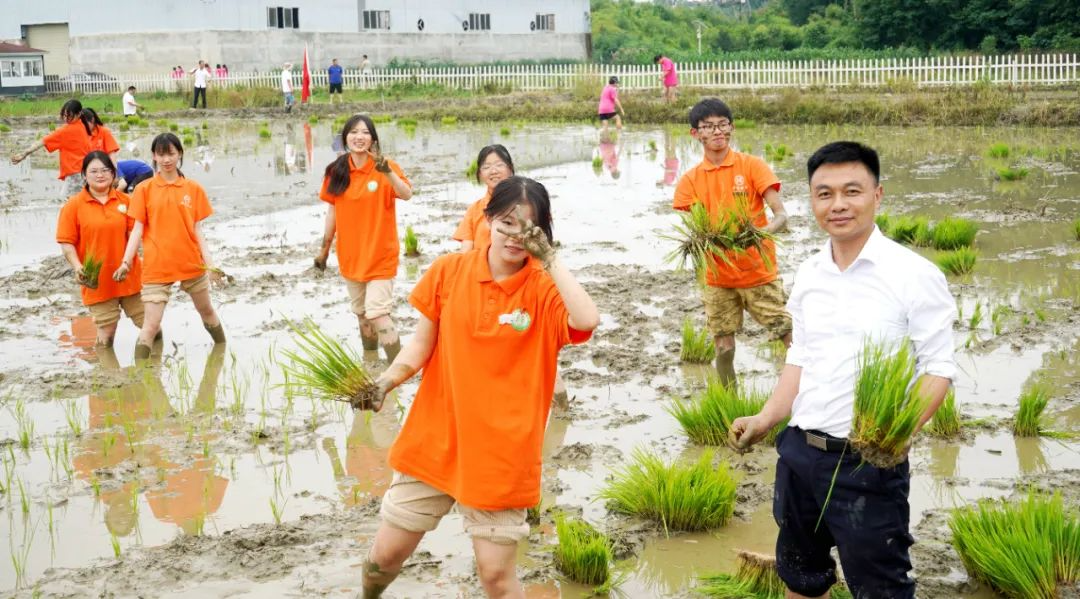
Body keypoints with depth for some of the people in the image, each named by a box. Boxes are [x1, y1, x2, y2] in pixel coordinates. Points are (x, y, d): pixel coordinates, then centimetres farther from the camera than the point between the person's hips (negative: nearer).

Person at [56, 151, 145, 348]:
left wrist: (129, 259, -12)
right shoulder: (74, 205, -4)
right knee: (106, 334, 2)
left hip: (129, 277, 3)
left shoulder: (124, 200, 3)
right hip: (97, 281, -2)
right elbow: (66, 243, -4)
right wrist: (78, 268, -20)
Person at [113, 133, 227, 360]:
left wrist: (209, 262, -4)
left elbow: (197, 230, 4)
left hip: (192, 264, 2)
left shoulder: (193, 189, 3)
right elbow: (138, 229, -1)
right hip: (156, 266, -2)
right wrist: (126, 261, -12)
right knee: (151, 325, -7)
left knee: (207, 311, 20)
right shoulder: (145, 189, 0)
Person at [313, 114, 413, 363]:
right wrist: (324, 248, 13)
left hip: (380, 256, -5)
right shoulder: (336, 172, 1)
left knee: (378, 315, -15)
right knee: (362, 314, 17)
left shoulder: (384, 168, -12)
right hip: (350, 256, 5)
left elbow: (406, 194, -30)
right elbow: (332, 211, 9)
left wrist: (387, 171, -47)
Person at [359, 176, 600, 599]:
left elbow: (587, 321, -30)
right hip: (433, 441, 3)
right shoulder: (448, 271, -1)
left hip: (501, 453, -3)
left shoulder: (545, 290, -9)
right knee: (386, 553, 13)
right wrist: (386, 381, -13)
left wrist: (549, 258, -23)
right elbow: (421, 343, 4)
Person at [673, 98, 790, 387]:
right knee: (724, 349, 5)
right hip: (718, 278, 2)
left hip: (759, 272, -2)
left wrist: (761, 232, -34)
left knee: (793, 340, -4)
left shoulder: (752, 165, -5)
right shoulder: (690, 180, 3)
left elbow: (781, 214, -12)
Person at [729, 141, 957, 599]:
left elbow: (939, 368, -11)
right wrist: (766, 419, 4)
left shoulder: (914, 274, -11)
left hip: (869, 462, -6)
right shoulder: (807, 274, 7)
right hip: (798, 452, 6)